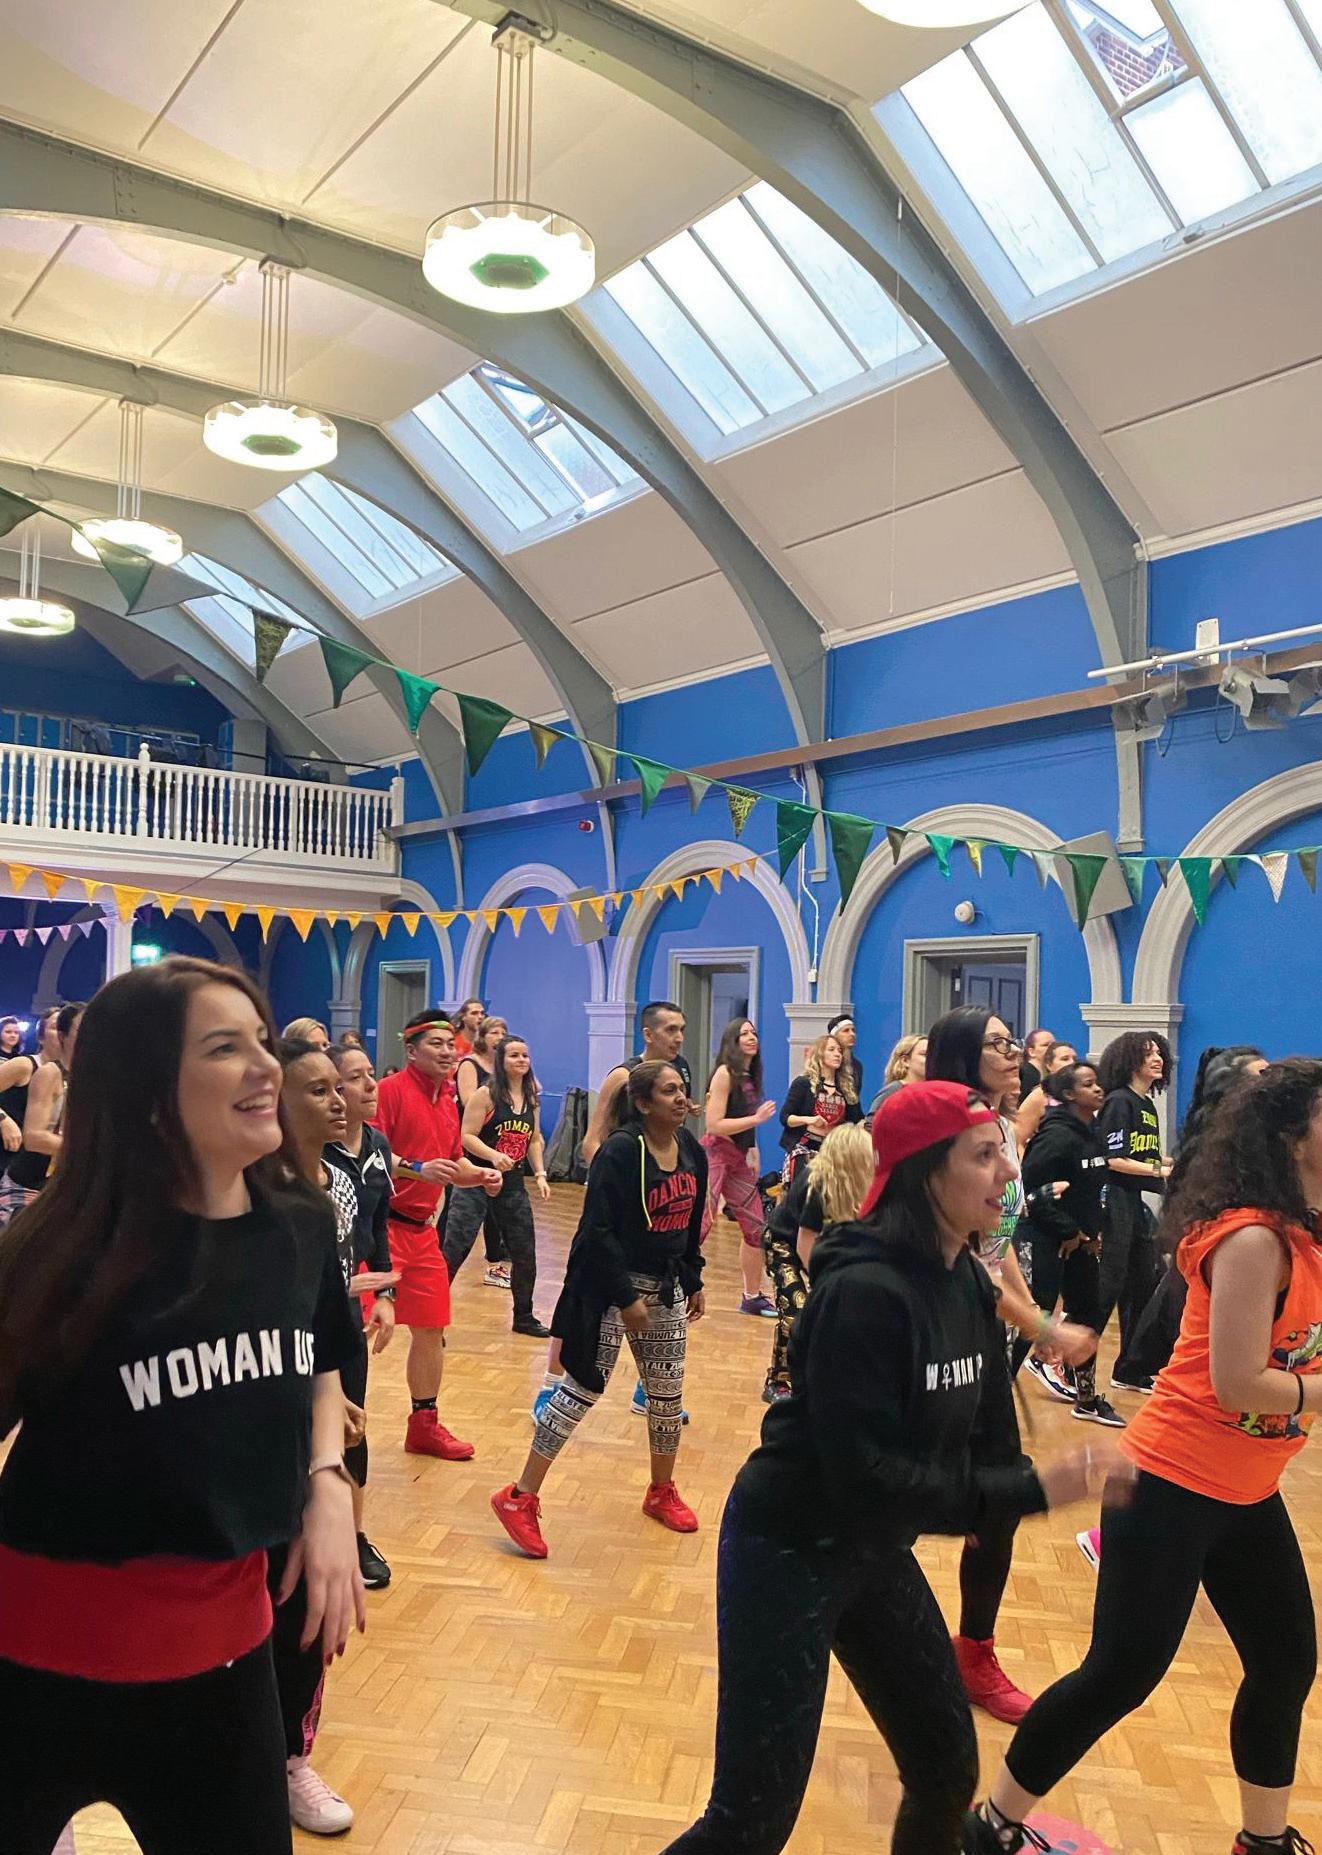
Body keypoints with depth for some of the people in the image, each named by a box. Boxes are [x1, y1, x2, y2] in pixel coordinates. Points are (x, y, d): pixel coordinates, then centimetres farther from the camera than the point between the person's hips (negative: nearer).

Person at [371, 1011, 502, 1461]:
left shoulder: (448, 1101, 13)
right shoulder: (391, 1090, -12)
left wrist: (482, 1175, 5)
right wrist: (416, 1169, -30)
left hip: (422, 1230, 8)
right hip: (384, 1225, -8)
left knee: (431, 1330, 15)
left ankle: (424, 1425, 31)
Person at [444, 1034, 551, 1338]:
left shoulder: (532, 1098, 7)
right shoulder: (486, 1094, -11)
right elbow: (467, 1136, -15)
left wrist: (540, 1174, 4)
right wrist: (493, 1155, -29)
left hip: (513, 1185, 6)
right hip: (476, 1182, -6)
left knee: (525, 1253, 12)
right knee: (454, 1252, -7)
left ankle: (523, 1317, 30)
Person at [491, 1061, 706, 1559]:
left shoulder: (691, 1150, 4)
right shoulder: (621, 1152, -19)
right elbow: (598, 1230, -21)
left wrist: (693, 1283, 16)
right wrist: (626, 1298, -21)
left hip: (667, 1285, 7)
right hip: (614, 1287, -7)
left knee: (668, 1395, 15)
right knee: (581, 1391, -5)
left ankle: (662, 1491, 36)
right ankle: (521, 1499, 5)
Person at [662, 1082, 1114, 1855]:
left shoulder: (969, 1284, -2)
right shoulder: (865, 1292, -27)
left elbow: (983, 1429, 6)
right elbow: (864, 1473, -29)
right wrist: (1029, 1491, -28)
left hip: (877, 1552, 8)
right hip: (791, 1553, -8)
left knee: (949, 1770, 16)